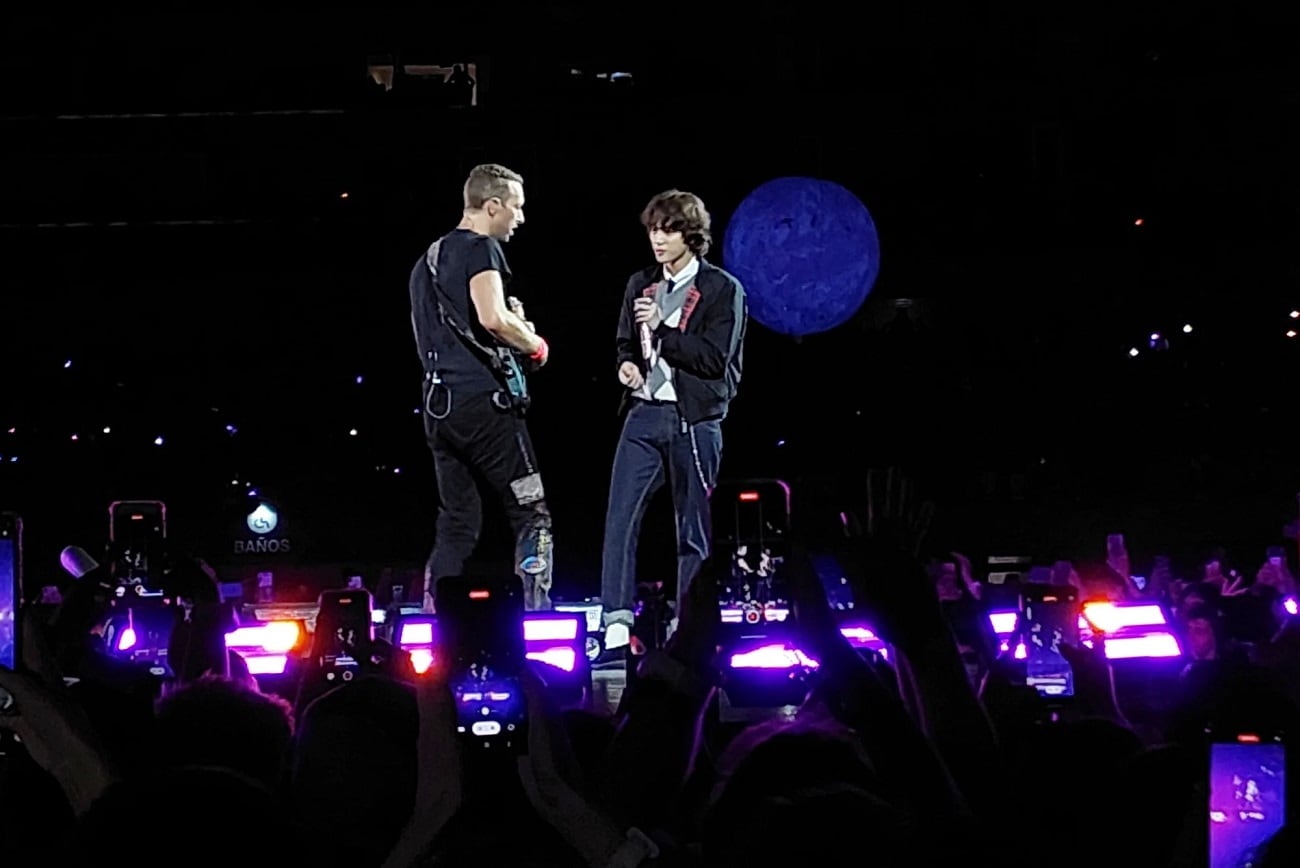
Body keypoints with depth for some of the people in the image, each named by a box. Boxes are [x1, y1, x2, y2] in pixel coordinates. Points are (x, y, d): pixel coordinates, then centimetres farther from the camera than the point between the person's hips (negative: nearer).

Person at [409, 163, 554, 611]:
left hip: (438, 402, 8)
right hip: (482, 398, -8)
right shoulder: (480, 249, -6)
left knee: (457, 526, 10)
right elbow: (493, 317, -22)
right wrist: (534, 344, -4)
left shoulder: (429, 258, 22)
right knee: (531, 513, -4)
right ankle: (535, 616, -12)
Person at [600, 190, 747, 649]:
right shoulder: (640, 285, 14)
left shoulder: (722, 290, -2)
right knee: (620, 518, -8)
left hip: (694, 419, -4)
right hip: (644, 415, 4)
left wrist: (662, 327, -15)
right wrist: (627, 364, 2)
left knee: (694, 529, 1)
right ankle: (617, 619, -7)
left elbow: (715, 360, -9)